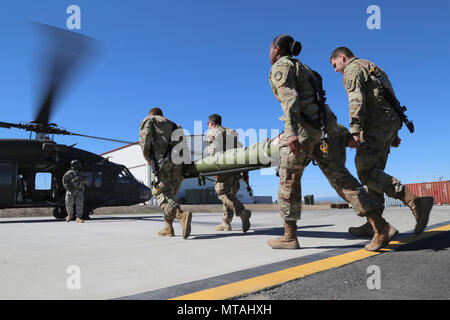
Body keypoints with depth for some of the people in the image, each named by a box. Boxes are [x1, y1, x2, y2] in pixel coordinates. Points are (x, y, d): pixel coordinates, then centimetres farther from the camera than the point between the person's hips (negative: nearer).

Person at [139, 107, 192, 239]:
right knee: (170, 193, 13)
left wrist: (147, 157, 8)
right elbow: (183, 144, 19)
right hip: (177, 162, 6)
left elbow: (145, 137, -3)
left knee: (160, 193, -9)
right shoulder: (172, 124, 32)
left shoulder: (149, 120, 17)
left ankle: (181, 215, -32)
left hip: (162, 160, -6)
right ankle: (168, 228, 14)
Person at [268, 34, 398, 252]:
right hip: (325, 124, 8)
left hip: (304, 127, -8)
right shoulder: (301, 67, 30)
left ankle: (289, 237, 10)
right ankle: (381, 228, -6)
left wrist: (291, 133, -27)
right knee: (339, 177, 2)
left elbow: (289, 97, -16)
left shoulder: (280, 67, 3)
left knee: (289, 180, 4)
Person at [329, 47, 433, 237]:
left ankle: (415, 202, -25)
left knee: (366, 172, -15)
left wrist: (354, 131, -25)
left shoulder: (352, 68, 1)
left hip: (376, 123, -10)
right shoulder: (373, 68, 30)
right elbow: (390, 99, 27)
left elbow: (356, 99, -17)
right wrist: (394, 133, 24)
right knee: (374, 172, 6)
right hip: (391, 122, 10)